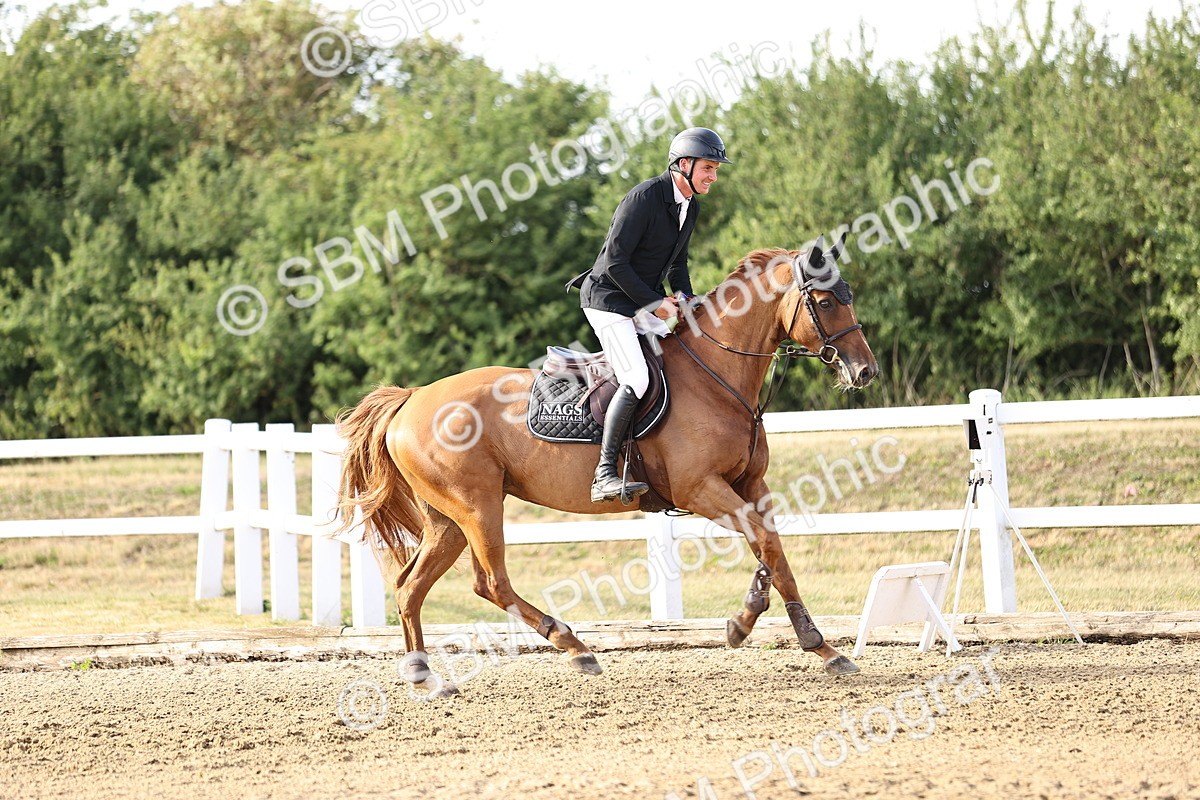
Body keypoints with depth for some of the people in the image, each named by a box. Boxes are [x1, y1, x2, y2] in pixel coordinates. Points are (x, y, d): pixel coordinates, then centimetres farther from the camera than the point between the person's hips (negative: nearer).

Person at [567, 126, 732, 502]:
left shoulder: (691, 207, 8)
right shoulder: (644, 198, -19)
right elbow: (615, 262, -21)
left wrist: (685, 299, 3)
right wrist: (656, 303, -18)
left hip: (646, 305, 9)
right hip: (609, 300, -9)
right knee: (638, 380, -23)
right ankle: (604, 474, -24)